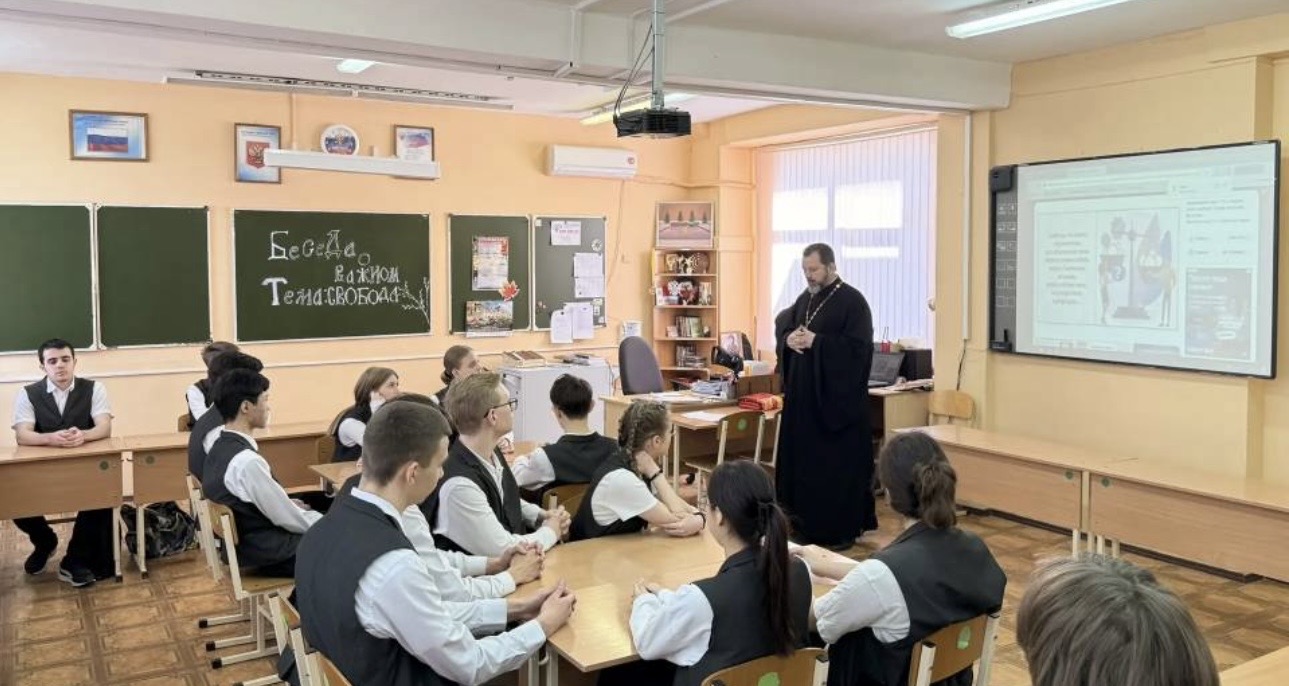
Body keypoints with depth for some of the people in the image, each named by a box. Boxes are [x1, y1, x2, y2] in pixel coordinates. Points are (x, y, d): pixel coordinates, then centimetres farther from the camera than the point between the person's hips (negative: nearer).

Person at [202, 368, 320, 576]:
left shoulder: (221, 447, 2)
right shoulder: (246, 461, -26)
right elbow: (288, 520, -20)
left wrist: (291, 504, 6)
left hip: (246, 541, 9)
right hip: (265, 551, -9)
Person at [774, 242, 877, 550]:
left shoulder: (852, 301, -10)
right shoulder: (805, 299, 13)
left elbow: (859, 346, -18)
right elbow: (783, 328, 18)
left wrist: (816, 342, -22)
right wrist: (789, 339, -6)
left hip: (837, 398, -7)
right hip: (803, 395, 8)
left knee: (836, 465, -2)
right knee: (801, 460, 11)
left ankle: (841, 530, 9)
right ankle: (807, 525, 22)